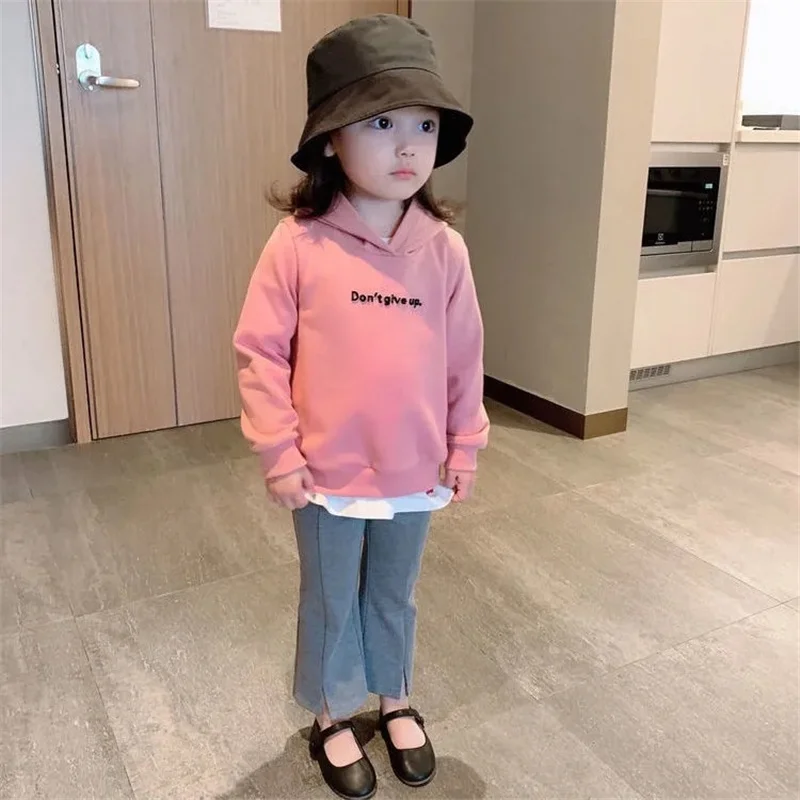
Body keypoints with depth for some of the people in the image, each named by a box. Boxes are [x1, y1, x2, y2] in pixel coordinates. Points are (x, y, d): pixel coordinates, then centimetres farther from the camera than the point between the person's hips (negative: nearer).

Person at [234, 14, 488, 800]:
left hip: (415, 471, 2)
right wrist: (278, 451, -11)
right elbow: (260, 350, -10)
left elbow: (464, 355, 1)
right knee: (330, 601, 18)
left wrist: (464, 445, 5)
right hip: (327, 473, -2)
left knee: (394, 595, 23)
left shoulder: (444, 247, -7)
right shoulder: (299, 243, -14)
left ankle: (395, 700, 47)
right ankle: (331, 716, 42)